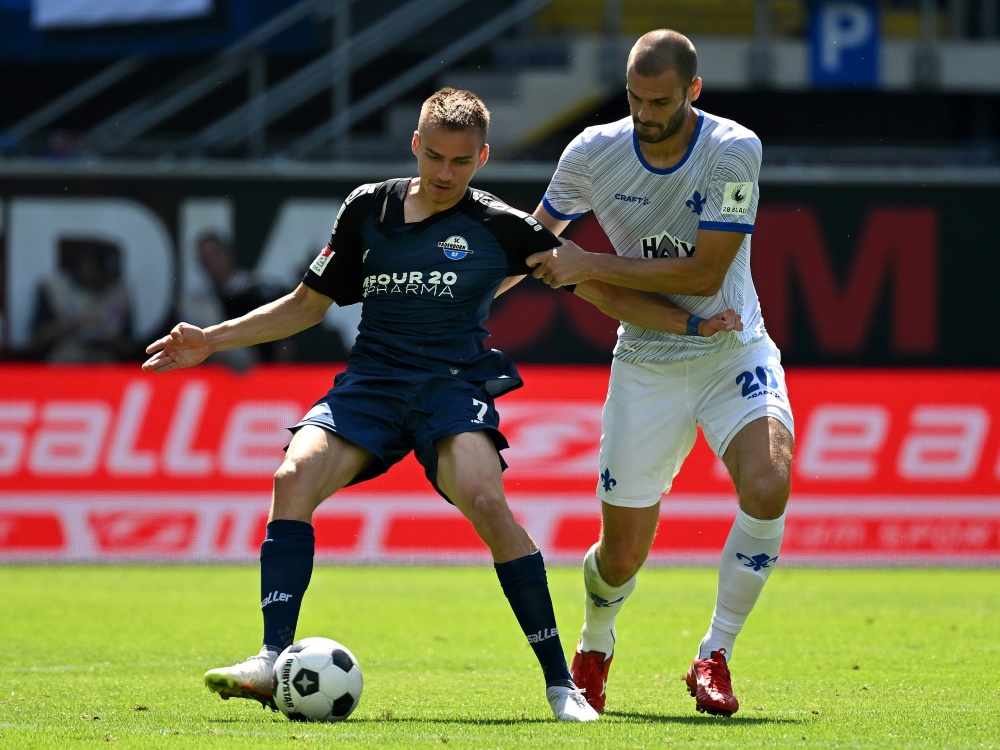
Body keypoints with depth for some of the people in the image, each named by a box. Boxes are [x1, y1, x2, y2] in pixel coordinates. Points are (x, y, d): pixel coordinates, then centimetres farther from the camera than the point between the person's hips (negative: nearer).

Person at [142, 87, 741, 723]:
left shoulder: (502, 227, 2)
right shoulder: (368, 209, 10)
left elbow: (604, 292, 7)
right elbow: (309, 304, 20)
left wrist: (693, 323, -5)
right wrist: (211, 341, 14)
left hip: (454, 385, -3)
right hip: (371, 381, 3)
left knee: (485, 500, -30)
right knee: (294, 478, -24)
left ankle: (560, 681, -21)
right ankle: (273, 663, -26)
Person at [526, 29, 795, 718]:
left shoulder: (734, 151, -17)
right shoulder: (593, 153, -8)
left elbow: (704, 274, -21)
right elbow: (533, 242, 11)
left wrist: (590, 266, -21)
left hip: (733, 351, -2)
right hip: (646, 364, 2)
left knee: (768, 484, -30)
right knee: (622, 555, 2)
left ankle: (714, 659, -13)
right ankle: (594, 648, 38)